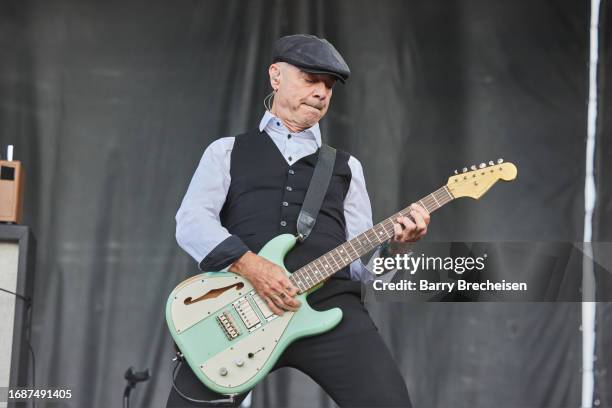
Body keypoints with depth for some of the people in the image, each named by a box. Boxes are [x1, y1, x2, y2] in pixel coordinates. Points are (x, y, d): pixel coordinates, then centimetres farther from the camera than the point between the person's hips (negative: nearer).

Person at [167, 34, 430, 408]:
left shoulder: (346, 166, 26)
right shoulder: (227, 151, 19)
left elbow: (360, 260, 19)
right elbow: (191, 222, 2)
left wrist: (393, 244, -3)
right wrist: (250, 264, -14)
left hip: (329, 303, 2)